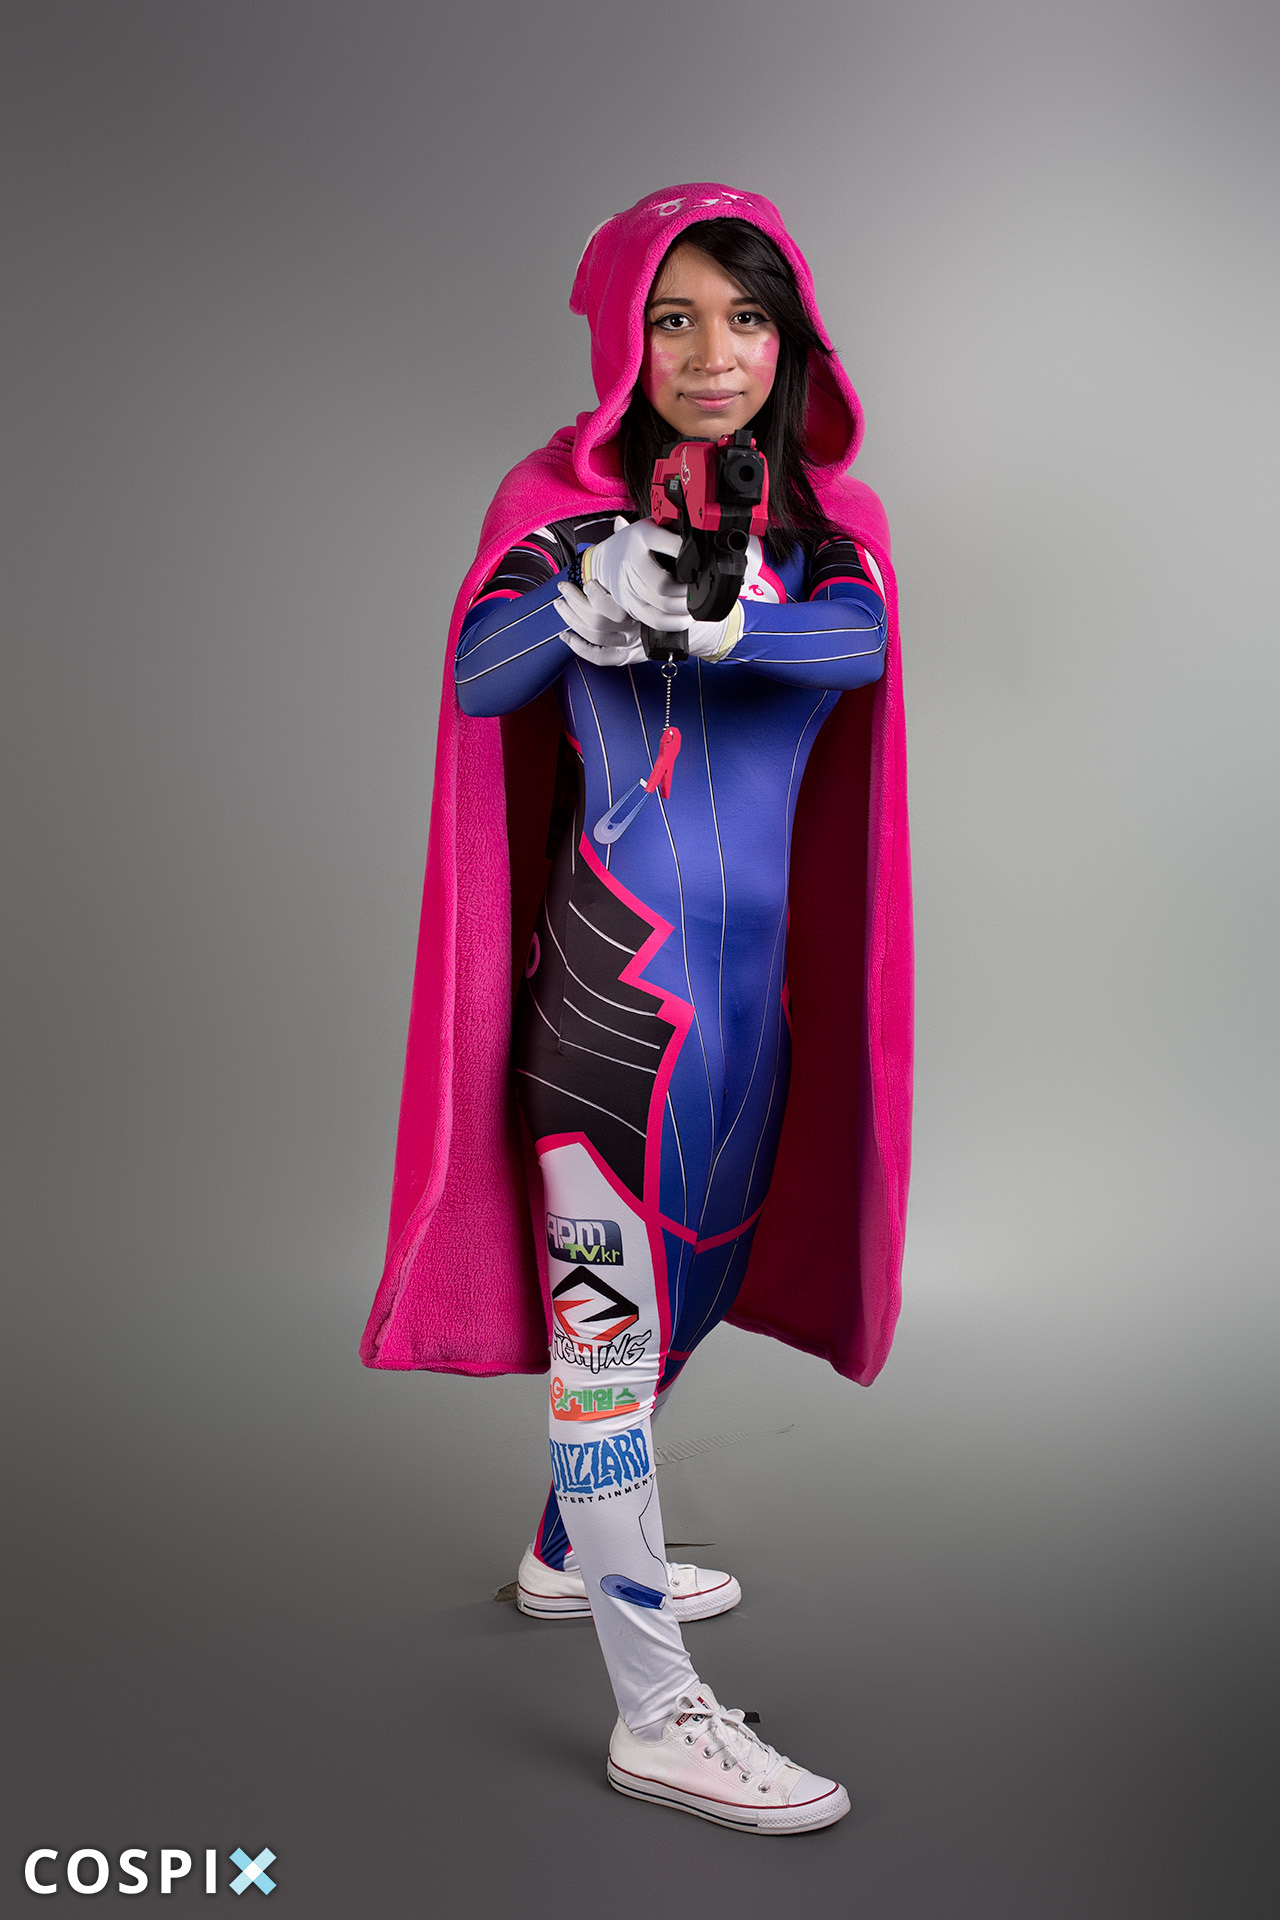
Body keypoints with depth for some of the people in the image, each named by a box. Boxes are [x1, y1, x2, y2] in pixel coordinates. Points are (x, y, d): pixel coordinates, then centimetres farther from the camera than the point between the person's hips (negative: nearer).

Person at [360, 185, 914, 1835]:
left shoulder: (820, 516, 9)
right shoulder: (573, 504, -2)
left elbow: (861, 643, -13)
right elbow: (477, 678, -17)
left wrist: (712, 620, -30)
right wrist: (588, 606, -36)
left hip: (757, 959, 7)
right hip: (621, 961, -6)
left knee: (687, 1280, 20)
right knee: (613, 1310, -3)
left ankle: (574, 1549, 43)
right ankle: (654, 1714, 7)